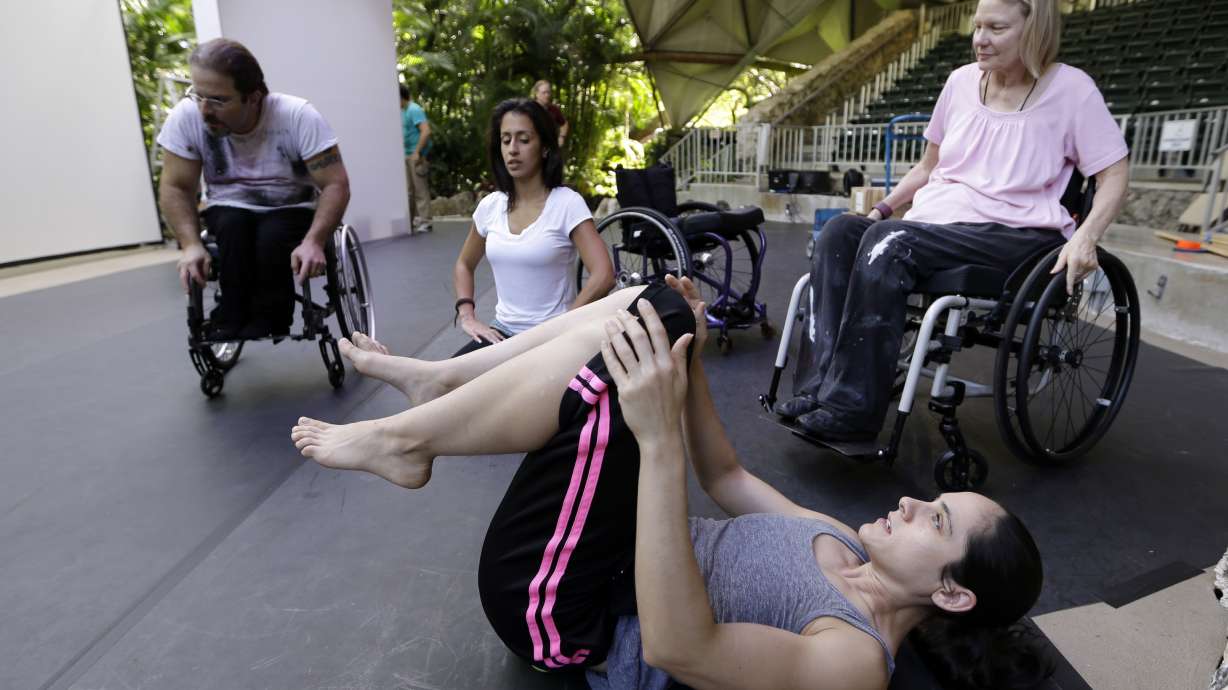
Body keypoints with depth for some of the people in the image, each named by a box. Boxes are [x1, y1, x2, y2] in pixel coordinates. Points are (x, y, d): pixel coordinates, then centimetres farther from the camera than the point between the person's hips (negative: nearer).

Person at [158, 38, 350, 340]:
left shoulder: (298, 116, -22)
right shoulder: (185, 117, -15)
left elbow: (336, 185, -23)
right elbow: (175, 188, -8)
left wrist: (313, 241, -37)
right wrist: (191, 244, -24)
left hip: (293, 211, -2)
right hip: (229, 212, 2)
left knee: (272, 236, -32)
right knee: (232, 226, -30)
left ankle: (266, 327, -14)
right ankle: (233, 323, -16)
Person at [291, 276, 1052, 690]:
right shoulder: (848, 544, 8)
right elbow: (726, 476, 14)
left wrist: (659, 438, -44)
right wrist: (689, 368, 1)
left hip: (551, 601, -8)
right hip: (619, 546, 8)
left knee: (620, 369, -30)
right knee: (650, 314, -3)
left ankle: (399, 439, -8)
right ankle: (437, 380, 1)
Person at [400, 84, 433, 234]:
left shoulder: (414, 110, -12)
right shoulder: (403, 111, 15)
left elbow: (426, 131, -21)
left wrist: (417, 152, -21)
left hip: (416, 156, -9)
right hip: (406, 156, 9)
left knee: (421, 190, -5)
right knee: (409, 191, 13)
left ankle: (424, 222, 0)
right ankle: (411, 221, 22)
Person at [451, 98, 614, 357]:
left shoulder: (567, 203, -11)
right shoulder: (490, 205, 5)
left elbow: (603, 276, -19)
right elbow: (464, 265, 20)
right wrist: (466, 315, 5)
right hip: (503, 332, 5)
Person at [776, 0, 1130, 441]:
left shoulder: (1071, 89, -2)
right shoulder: (962, 81, 12)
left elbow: (1114, 176, -1)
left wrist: (1085, 239, -18)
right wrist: (883, 208, 9)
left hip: (1013, 233, -5)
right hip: (934, 223, 5)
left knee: (887, 241, -33)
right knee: (840, 231, -23)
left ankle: (852, 407, -31)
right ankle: (820, 386, -29)